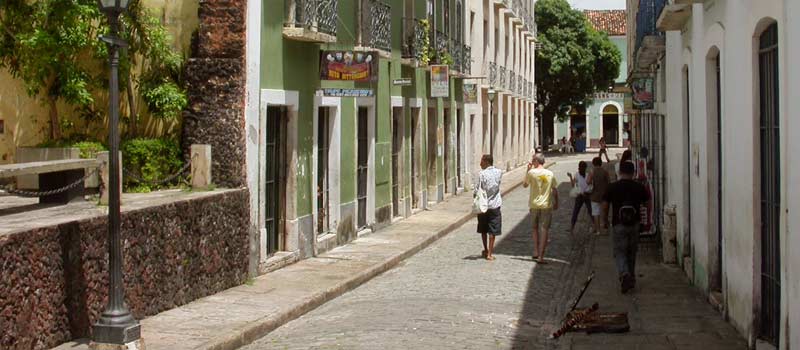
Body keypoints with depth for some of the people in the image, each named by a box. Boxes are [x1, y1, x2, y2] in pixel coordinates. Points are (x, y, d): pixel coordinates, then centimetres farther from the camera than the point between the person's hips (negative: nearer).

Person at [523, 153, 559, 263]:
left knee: (535, 228, 19)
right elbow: (555, 190, 6)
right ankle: (541, 256, -3)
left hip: (534, 205, -1)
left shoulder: (532, 172, -7)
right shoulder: (550, 174, 1)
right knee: (544, 230, 1)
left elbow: (525, 185, 8)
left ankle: (536, 252, 15)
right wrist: (556, 203, 19)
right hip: (547, 205, 1)